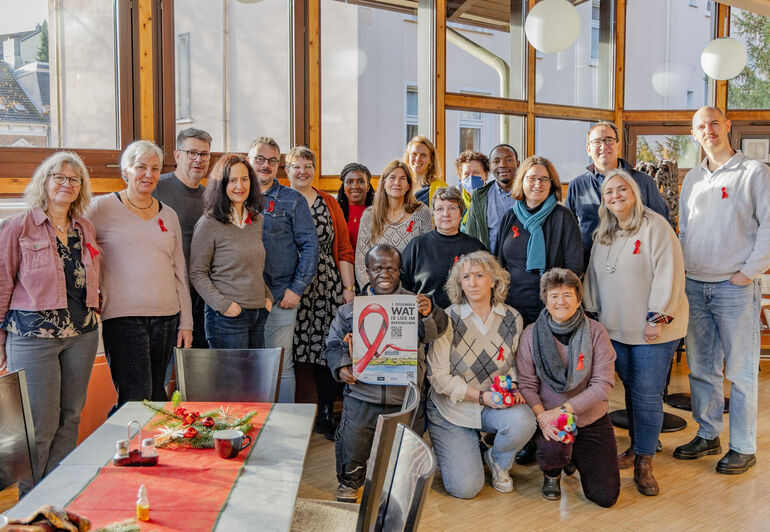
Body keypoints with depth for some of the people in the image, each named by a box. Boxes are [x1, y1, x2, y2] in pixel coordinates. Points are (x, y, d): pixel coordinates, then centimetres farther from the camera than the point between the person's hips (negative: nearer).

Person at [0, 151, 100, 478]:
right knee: (41, 424, -2)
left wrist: (93, 308, 10)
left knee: (70, 418, 11)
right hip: (33, 334, -5)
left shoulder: (85, 229, 12)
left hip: (82, 333, 5)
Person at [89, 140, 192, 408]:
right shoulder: (103, 208, 1)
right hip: (123, 318, -4)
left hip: (166, 318, 5)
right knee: (136, 399, -10)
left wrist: (186, 323, 12)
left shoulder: (169, 215, 14)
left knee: (157, 396, 8)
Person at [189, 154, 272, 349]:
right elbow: (197, 273, -7)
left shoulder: (257, 221, 12)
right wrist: (223, 304, -15)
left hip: (259, 314, 6)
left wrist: (268, 297, 10)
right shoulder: (208, 224, -7)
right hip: (228, 317, -6)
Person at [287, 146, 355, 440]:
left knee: (326, 350, 1)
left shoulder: (329, 204, 12)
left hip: (327, 289, 2)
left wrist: (349, 288, 3)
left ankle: (325, 415, 13)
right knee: (290, 352, -1)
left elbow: (344, 250, 10)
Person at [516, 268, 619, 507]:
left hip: (592, 419, 1)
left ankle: (577, 457, 29)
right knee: (552, 452, -34)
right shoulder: (532, 334, -6)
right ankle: (552, 474, 7)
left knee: (606, 497, -5)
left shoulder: (595, 331, -7)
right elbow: (526, 385, -4)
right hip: (549, 417, -1)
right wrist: (542, 416, -22)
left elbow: (603, 385, -11)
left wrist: (563, 409, -19)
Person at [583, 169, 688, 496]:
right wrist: (593, 312, 14)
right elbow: (594, 275, 20)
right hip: (616, 329, 6)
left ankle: (644, 462, 6)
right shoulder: (603, 234, 13)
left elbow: (668, 274, -14)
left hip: (652, 331, -6)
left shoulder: (655, 226, -9)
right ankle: (636, 447, 27)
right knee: (631, 390, 13)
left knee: (647, 395, -4)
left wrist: (658, 318, -16)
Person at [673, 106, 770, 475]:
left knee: (740, 371, 0)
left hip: (735, 288, -5)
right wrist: (681, 269, 8)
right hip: (694, 286, 5)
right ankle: (707, 435, 24)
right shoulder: (692, 179, 15)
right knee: (701, 367, 12)